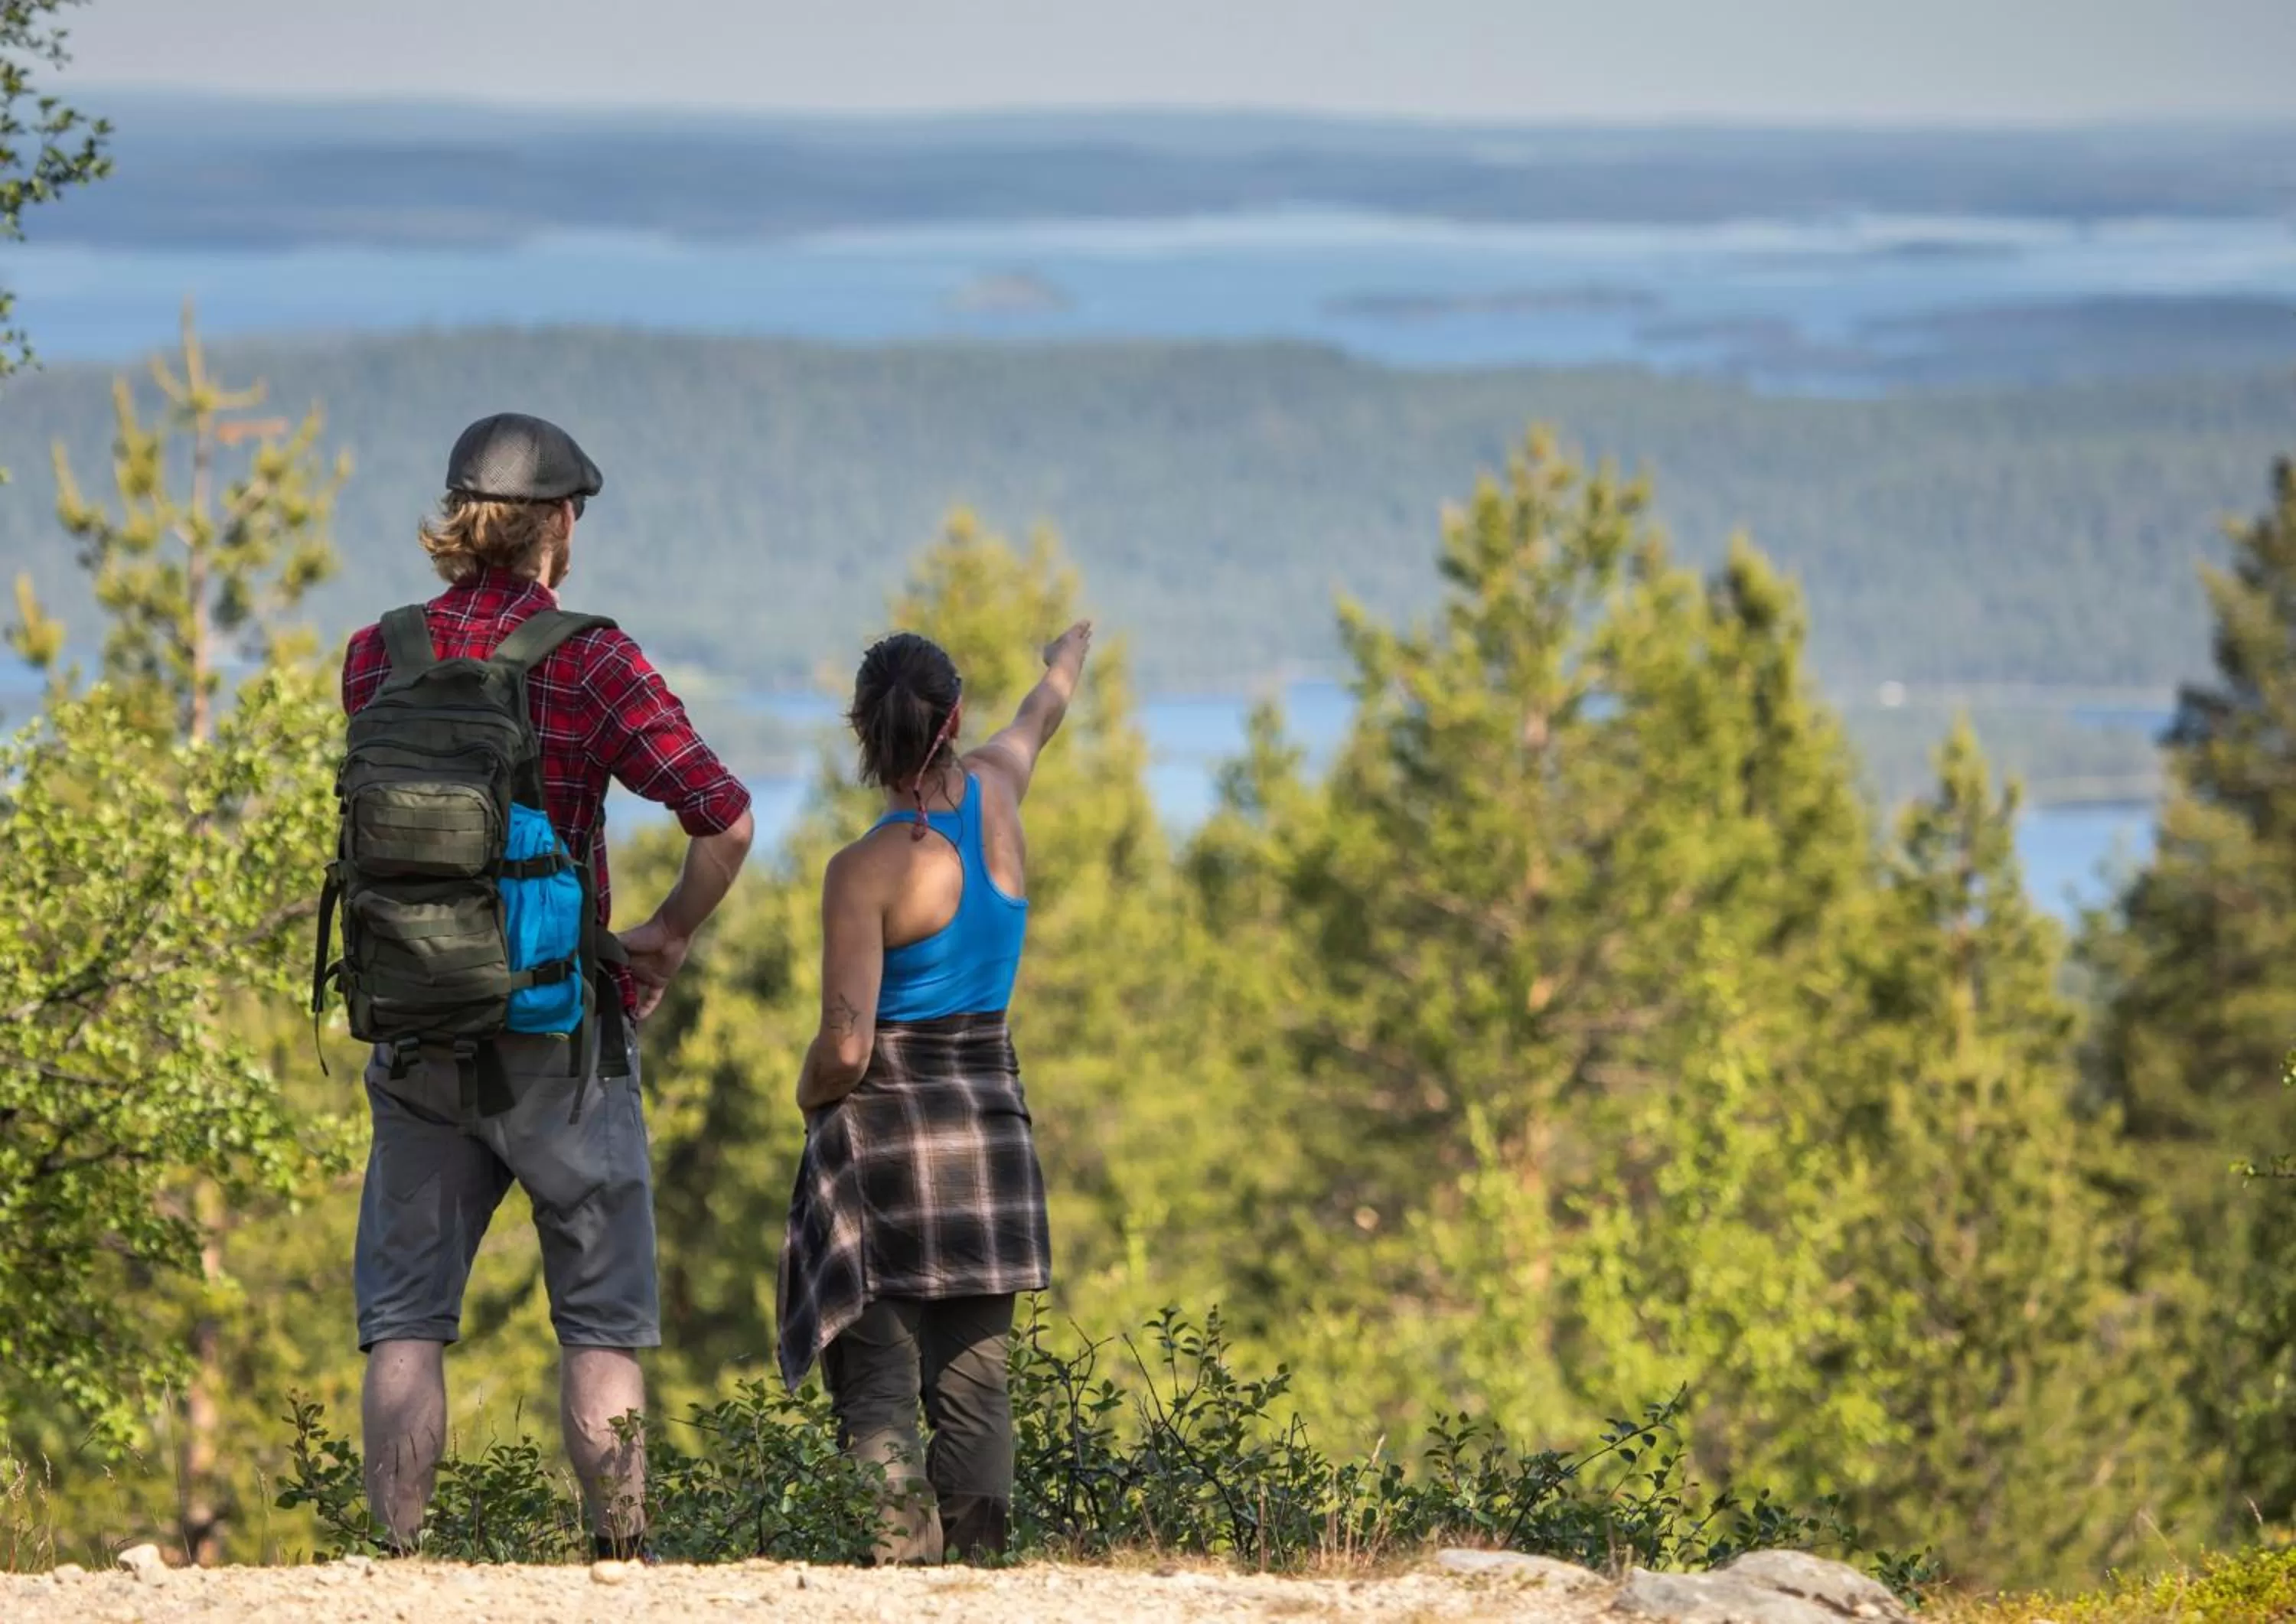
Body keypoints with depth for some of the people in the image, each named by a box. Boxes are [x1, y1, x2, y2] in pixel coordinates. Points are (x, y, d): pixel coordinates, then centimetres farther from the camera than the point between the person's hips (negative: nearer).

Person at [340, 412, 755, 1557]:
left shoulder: (377, 658, 2)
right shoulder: (587, 663, -10)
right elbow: (725, 818, -18)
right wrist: (669, 937, -3)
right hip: (559, 1026, -3)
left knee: (404, 1319, 7)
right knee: (601, 1320, 7)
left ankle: (396, 1561, 1)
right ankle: (618, 1552, 5)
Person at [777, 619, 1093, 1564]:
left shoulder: (866, 870, -14)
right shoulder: (995, 795, 0)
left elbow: (845, 1048, -15)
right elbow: (1041, 717, 26)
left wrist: (809, 1099, 7)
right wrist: (1070, 659, 48)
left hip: (885, 1132, -5)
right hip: (991, 1122, 5)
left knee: (878, 1380, -5)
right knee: (973, 1379, 8)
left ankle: (896, 1538, -21)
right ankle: (978, 1545, -1)